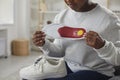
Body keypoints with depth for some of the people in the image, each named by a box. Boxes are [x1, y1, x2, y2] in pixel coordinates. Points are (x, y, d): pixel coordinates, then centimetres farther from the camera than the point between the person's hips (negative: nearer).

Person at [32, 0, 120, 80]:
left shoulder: (109, 19, -16)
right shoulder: (61, 17, 0)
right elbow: (59, 51, 8)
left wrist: (102, 46, -33)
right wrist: (44, 44, -13)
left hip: (97, 71, -5)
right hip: (68, 66, 6)